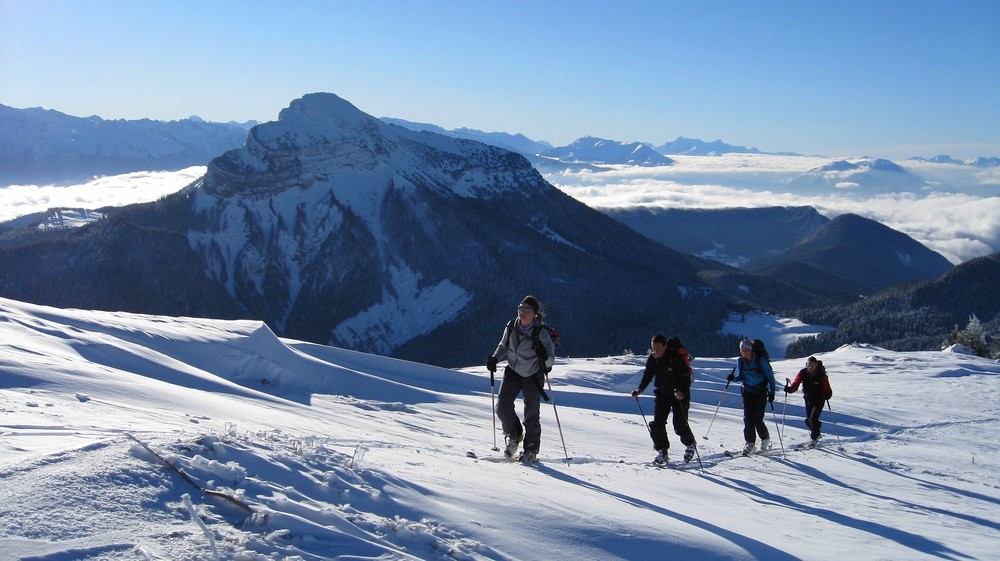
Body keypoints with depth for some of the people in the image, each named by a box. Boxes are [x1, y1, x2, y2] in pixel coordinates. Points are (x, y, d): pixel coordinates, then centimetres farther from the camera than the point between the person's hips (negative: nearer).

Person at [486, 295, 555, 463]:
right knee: (502, 407, -5)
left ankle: (531, 450, 17)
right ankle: (514, 434, 23)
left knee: (531, 414, 0)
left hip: (533, 376, -4)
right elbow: (503, 345, 11)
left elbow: (550, 361, -21)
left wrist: (544, 356, -42)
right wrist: (494, 358, -5)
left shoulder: (541, 333, -20)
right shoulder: (511, 327, -8)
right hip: (512, 372, 4)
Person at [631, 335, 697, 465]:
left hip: (679, 394, -5)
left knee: (680, 425, -5)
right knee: (657, 423, -7)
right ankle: (662, 451, 4)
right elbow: (647, 375, 7)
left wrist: (682, 392, -40)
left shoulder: (676, 357, -24)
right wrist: (639, 389, -7)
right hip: (662, 394, 5)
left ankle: (690, 445, 25)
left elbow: (686, 377, -24)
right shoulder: (652, 358, -6)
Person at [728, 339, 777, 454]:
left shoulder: (760, 360, -14)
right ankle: (750, 442, 7)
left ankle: (765, 439, 16)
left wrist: (772, 392, -12)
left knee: (757, 419, -8)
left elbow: (770, 376, -8)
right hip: (748, 392, 4)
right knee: (748, 418, -5)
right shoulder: (740, 361, -1)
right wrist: (733, 377, -11)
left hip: (761, 392, -4)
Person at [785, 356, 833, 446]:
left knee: (813, 418, -15)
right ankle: (816, 434, 37)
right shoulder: (803, 373, -12)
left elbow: (827, 389, -16)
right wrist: (789, 389, -35)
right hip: (808, 399, 4)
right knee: (808, 419, 10)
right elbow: (795, 385, -16)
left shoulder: (821, 375, -19)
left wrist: (827, 395, -37)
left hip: (819, 399, -4)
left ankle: (813, 439, -2)